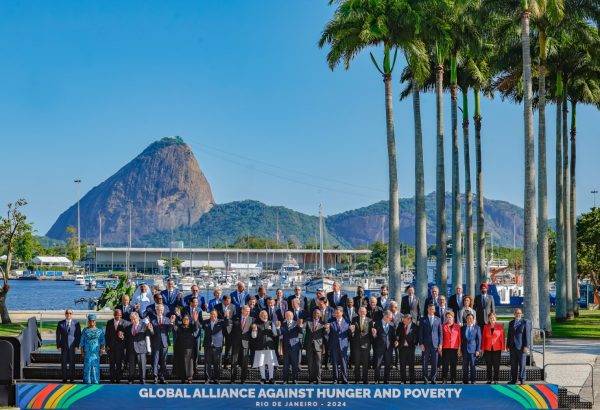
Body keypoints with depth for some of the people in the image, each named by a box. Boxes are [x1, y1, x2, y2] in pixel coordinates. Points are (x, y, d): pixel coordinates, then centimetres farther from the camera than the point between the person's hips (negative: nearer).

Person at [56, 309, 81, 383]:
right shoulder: (60, 323, 7)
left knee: (72, 362, -1)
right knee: (64, 362, 1)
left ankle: (72, 378, 5)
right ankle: (64, 378, 6)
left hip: (72, 345, -1)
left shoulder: (76, 323, 4)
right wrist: (58, 345, -2)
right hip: (64, 345, 1)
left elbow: (78, 335, 4)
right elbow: (58, 335, 7)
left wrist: (77, 345, -4)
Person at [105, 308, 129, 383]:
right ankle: (112, 379, 9)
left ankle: (118, 379, 5)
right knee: (111, 364, 4)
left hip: (120, 346, -2)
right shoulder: (109, 323, 8)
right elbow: (106, 335, 9)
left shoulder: (125, 323, 0)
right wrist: (107, 345, 2)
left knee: (119, 364, -1)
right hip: (111, 346, 2)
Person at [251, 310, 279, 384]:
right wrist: (254, 330, -14)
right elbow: (253, 336, 4)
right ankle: (263, 378, 9)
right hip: (260, 347, -1)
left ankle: (271, 378, 6)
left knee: (271, 363, -2)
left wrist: (277, 327, -6)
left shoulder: (271, 324, 12)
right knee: (261, 364, 0)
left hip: (270, 346, 1)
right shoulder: (256, 325, 6)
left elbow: (275, 334, 8)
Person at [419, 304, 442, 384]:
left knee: (435, 363, -1)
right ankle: (425, 379, 6)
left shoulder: (438, 320, 10)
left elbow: (440, 333, 9)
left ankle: (433, 379, 7)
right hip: (425, 344, -1)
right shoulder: (423, 319, 6)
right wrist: (421, 344, -5)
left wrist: (440, 344, 1)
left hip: (435, 344, 1)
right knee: (425, 363, 0)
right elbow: (420, 333, 4)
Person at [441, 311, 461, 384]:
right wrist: (440, 346, 1)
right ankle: (444, 380, -1)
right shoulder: (443, 326, 7)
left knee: (453, 365, 2)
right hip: (446, 348, 0)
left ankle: (453, 380, 8)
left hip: (454, 348, 0)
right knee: (445, 365, -4)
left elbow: (459, 337, 7)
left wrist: (459, 348, 1)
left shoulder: (457, 326, 7)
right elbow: (441, 337, 7)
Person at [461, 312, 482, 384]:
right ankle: (465, 380, 10)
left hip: (473, 349, -3)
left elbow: (479, 339, 2)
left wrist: (478, 350, -4)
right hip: (465, 349, 3)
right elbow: (461, 339, 12)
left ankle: (473, 380, 0)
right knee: (465, 366, 4)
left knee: (472, 365, -5)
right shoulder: (463, 328, 11)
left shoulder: (477, 328, 4)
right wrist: (461, 349, 5)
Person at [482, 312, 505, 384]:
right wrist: (482, 348, 5)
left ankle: (495, 380, 3)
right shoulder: (486, 327, 8)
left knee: (496, 365, -2)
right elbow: (483, 337, 8)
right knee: (488, 365, 4)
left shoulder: (500, 327, 2)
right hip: (487, 348, 2)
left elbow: (502, 337, 2)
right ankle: (489, 380, 10)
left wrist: (503, 347, -4)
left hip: (497, 348, -2)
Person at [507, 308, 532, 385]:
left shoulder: (526, 322, -2)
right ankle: (513, 380, 12)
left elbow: (527, 335, -7)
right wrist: (508, 345, 11)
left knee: (522, 364, -1)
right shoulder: (511, 323, 14)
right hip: (513, 347, 5)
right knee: (513, 364, 7)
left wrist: (526, 346, -13)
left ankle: (522, 380, 5)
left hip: (521, 347, -5)